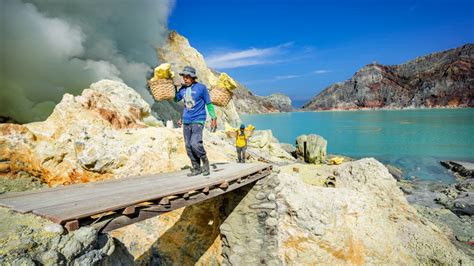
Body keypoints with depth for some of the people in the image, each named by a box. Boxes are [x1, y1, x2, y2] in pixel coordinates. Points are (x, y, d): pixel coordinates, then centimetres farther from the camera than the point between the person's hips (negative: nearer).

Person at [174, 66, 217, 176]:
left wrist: (213, 118, -2)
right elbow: (176, 99, 27)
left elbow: (209, 104, 0)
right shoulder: (183, 89, 9)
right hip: (186, 121, 6)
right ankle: (196, 168, 17)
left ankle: (205, 162, 5)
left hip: (198, 120, -6)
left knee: (195, 144, -20)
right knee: (188, 146, 5)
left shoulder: (201, 87, -5)